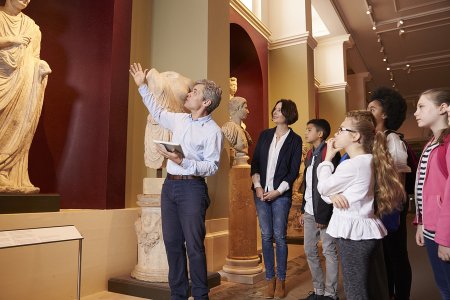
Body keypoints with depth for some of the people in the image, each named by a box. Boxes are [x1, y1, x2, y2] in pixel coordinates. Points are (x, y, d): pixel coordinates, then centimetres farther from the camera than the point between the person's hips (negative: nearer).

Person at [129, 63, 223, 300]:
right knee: (172, 243, 11)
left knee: (194, 246, -3)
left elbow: (212, 167, -14)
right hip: (170, 185, 7)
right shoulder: (180, 120, 12)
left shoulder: (212, 131, -9)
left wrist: (183, 161, -23)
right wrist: (142, 86, 33)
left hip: (192, 188, -7)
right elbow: (158, 113, 30)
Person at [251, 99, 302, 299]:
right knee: (266, 236, 6)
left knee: (279, 236, 1)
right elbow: (255, 162, 7)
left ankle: (281, 280, 16)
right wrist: (257, 186, -4)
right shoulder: (265, 135, 10)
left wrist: (278, 191, -10)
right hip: (261, 192, 3)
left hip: (281, 194, -3)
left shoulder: (295, 140, 1)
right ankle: (270, 279, 17)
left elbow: (294, 171, -3)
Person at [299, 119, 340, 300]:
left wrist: (323, 215, -18)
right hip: (309, 211, 8)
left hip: (323, 212, -8)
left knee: (329, 252, 3)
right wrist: (303, 210, 13)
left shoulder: (329, 153, -11)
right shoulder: (310, 153, 15)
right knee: (310, 251, 13)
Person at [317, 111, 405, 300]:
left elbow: (323, 187, -6)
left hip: (353, 232, -9)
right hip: (365, 230, 9)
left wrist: (328, 157, -1)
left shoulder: (351, 165, -21)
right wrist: (333, 195, -10)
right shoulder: (368, 160, 10)